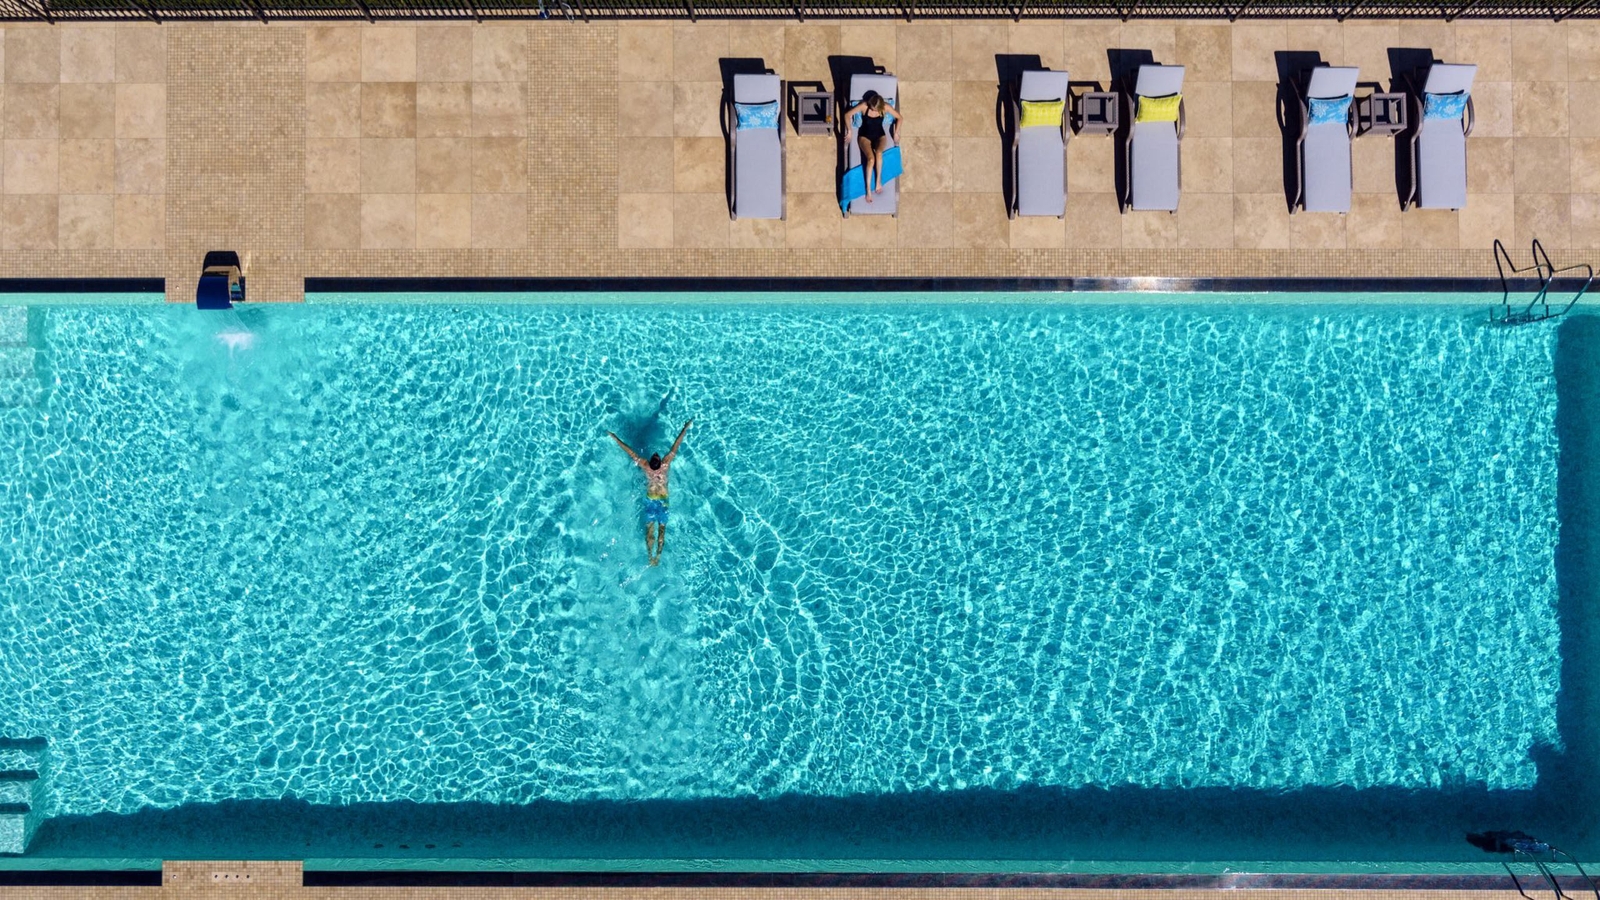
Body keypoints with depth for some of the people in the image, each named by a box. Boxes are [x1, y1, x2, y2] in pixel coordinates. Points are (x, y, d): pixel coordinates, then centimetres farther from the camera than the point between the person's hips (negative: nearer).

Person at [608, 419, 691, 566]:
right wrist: (685, 429, -10)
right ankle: (658, 555, 0)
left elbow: (630, 452, -15)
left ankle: (650, 557, 4)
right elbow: (675, 447, -16)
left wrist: (615, 438, -8)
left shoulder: (645, 466, -20)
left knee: (650, 528, 5)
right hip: (663, 499, 0)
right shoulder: (665, 464, -21)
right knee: (662, 528, 6)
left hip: (650, 499, 0)